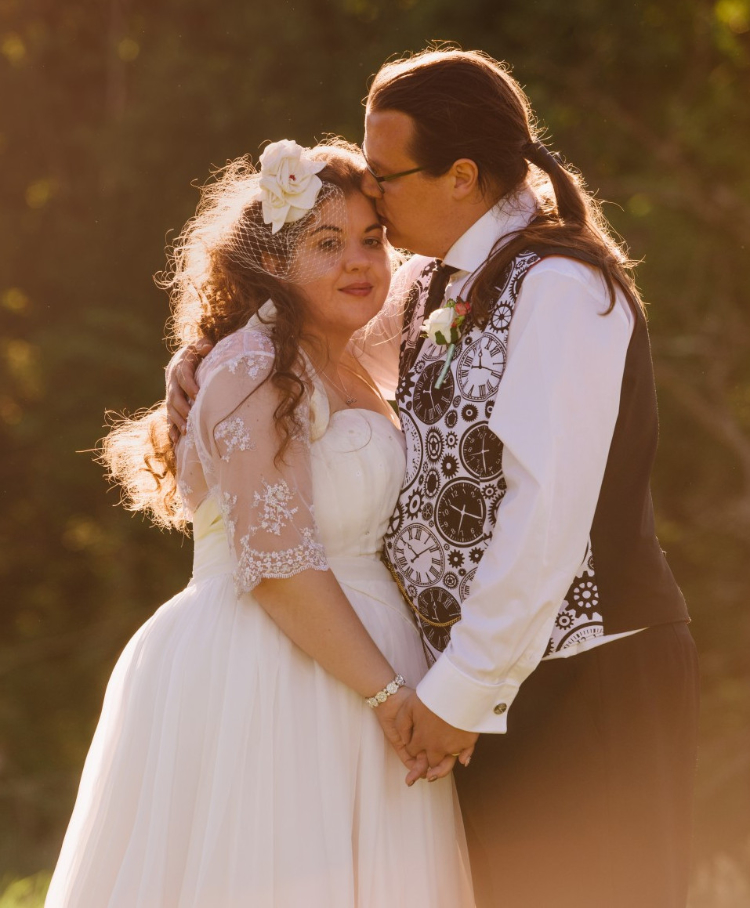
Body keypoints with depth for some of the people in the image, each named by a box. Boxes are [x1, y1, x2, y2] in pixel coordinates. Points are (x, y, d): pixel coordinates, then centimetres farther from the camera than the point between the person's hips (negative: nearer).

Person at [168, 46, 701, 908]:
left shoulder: (559, 287, -18)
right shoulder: (430, 286, 9)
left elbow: (549, 513, -24)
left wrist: (458, 690, -21)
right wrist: (204, 364, 9)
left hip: (583, 684, -9)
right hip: (481, 673, 9)